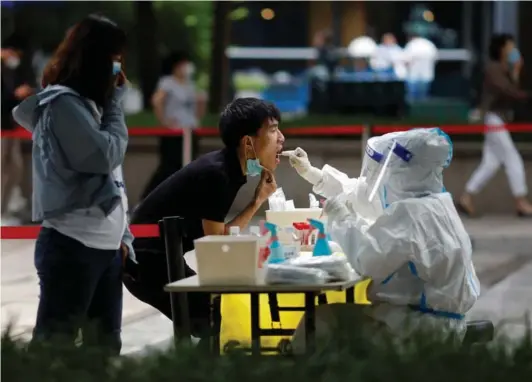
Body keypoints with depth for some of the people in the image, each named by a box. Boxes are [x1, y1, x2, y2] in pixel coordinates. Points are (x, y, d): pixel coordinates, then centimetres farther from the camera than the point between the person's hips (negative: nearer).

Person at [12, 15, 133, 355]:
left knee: (106, 347, 10)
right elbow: (105, 155, -15)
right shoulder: (62, 103, -9)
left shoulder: (90, 104, 20)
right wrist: (115, 102, -3)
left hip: (105, 246, 10)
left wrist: (123, 236, 15)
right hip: (72, 246, -10)